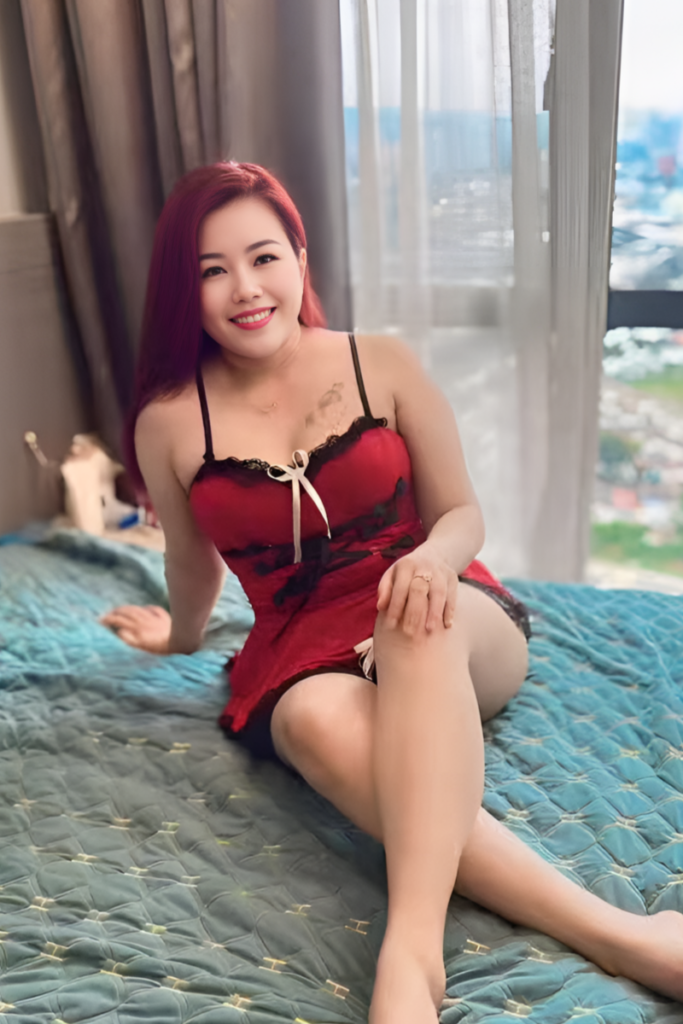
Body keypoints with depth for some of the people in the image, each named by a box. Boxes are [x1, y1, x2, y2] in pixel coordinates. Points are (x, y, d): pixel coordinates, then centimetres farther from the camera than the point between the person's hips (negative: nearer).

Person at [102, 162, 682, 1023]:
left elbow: (462, 512, 2)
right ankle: (613, 934, -43)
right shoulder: (170, 423, 1)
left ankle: (412, 948, -48)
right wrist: (181, 636, 35)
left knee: (419, 616, -38)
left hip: (457, 632, 0)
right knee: (321, 721, -37)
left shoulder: (384, 367, -1)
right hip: (301, 653, 0)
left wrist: (434, 556, -21)